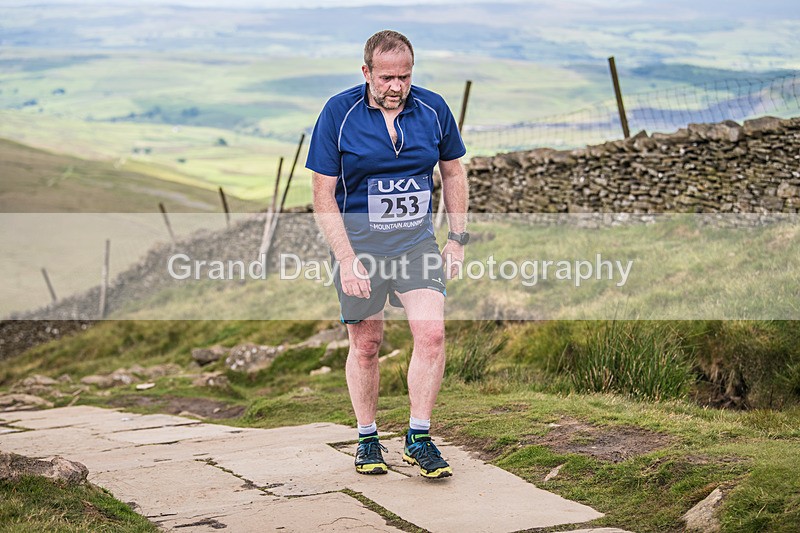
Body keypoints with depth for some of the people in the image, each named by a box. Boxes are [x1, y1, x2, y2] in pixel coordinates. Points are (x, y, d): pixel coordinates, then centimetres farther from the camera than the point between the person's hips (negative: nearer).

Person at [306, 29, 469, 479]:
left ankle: (419, 439, 1)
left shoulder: (433, 108, -1)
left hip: (417, 239, 2)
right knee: (366, 345, 4)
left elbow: (454, 172, 13)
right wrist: (346, 259, -16)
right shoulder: (338, 113, -9)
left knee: (431, 333, -12)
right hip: (359, 240, -2)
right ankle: (368, 440, 22)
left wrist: (458, 239, 7)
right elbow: (323, 195, -8)